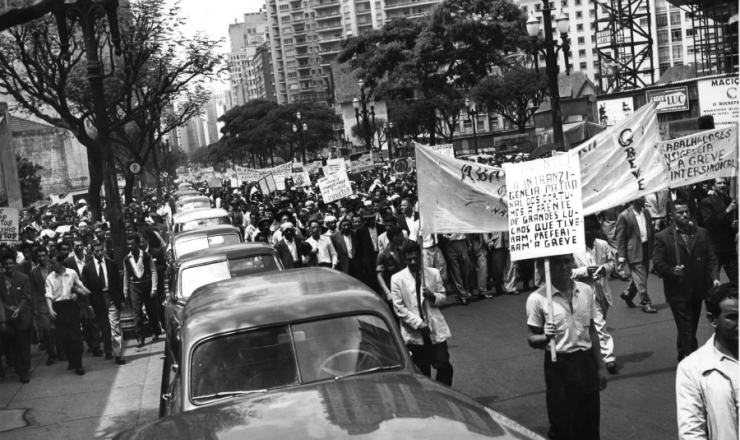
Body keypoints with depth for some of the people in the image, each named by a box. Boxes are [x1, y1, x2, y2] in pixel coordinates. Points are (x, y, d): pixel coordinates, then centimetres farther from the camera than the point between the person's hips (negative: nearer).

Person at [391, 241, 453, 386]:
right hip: (414, 332, -1)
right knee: (422, 373, 8)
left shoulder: (433, 273, 5)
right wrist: (419, 324, -13)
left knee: (444, 366, -7)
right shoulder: (397, 279, -3)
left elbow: (443, 298, 11)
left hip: (436, 329, 1)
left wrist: (433, 296, -13)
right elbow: (399, 308, -6)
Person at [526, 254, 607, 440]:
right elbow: (532, 339, -5)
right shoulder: (537, 299, -11)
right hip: (559, 365, -3)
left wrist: (600, 366, 13)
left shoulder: (586, 291, 1)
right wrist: (545, 337, -27)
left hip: (585, 361, 4)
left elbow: (592, 331, 11)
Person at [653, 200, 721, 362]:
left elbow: (711, 259, 6)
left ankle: (684, 358, 32)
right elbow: (658, 263, -7)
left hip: (698, 290, 4)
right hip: (678, 292, -4)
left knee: (691, 329, 16)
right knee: (686, 330, -7)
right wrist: (672, 271, -24)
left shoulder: (701, 233, 7)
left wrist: (715, 277, -9)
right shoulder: (662, 237, -4)